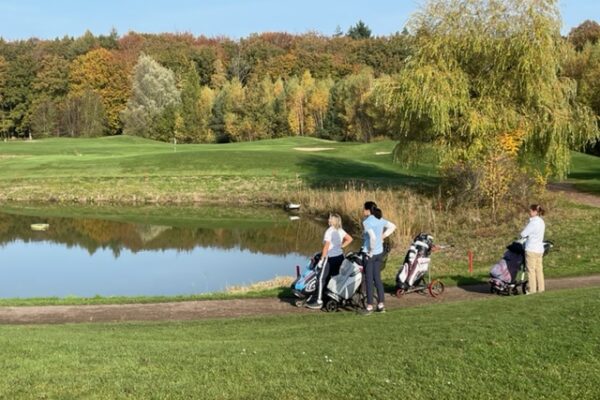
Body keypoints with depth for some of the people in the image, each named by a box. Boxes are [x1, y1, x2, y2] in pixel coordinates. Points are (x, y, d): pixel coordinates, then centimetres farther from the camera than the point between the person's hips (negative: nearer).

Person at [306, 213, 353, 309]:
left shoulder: (329, 231, -14)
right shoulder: (340, 230, 8)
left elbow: (326, 247, -18)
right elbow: (349, 239, 16)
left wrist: (321, 259, -14)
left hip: (330, 257, -8)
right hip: (340, 256, 8)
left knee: (321, 278, -5)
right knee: (334, 277, 18)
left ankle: (318, 301, -7)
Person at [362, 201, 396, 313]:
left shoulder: (366, 222, -17)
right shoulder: (380, 220, 6)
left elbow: (373, 237, -28)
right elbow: (392, 226, 19)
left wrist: (371, 251, -17)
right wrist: (383, 236, 12)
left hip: (369, 254, -7)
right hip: (379, 253, 7)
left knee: (369, 280, 1)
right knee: (377, 278, 14)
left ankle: (369, 306, 6)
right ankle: (381, 304, 16)